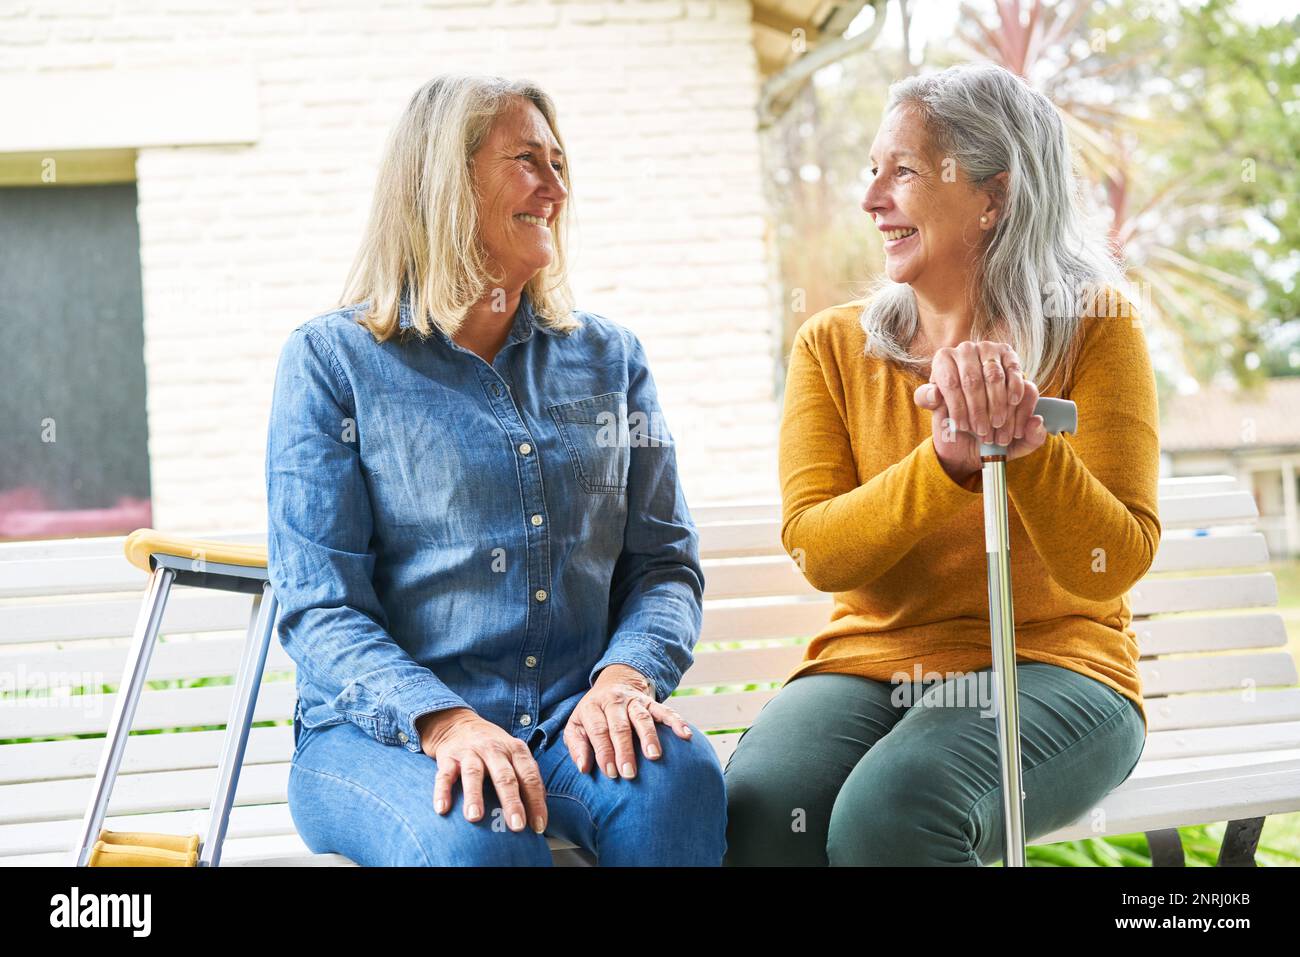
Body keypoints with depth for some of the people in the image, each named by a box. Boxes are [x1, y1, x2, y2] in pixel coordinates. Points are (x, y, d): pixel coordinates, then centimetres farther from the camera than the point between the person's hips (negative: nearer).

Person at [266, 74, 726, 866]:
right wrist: (443, 720, -23)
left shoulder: (609, 358, 14)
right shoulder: (331, 361, 2)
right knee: (474, 833, -36)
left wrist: (626, 676, -13)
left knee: (677, 777, -30)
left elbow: (664, 560, 10)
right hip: (380, 733, -3)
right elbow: (321, 609, -6)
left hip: (571, 718, 3)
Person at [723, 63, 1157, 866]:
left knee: (892, 815, -32)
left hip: (1050, 667, -2)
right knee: (760, 811, -31)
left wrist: (1026, 444, -25)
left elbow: (1112, 565, -7)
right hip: (869, 661, 2)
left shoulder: (1096, 328, 0)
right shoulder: (833, 346, 7)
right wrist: (946, 462, -22)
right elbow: (817, 551, -5)